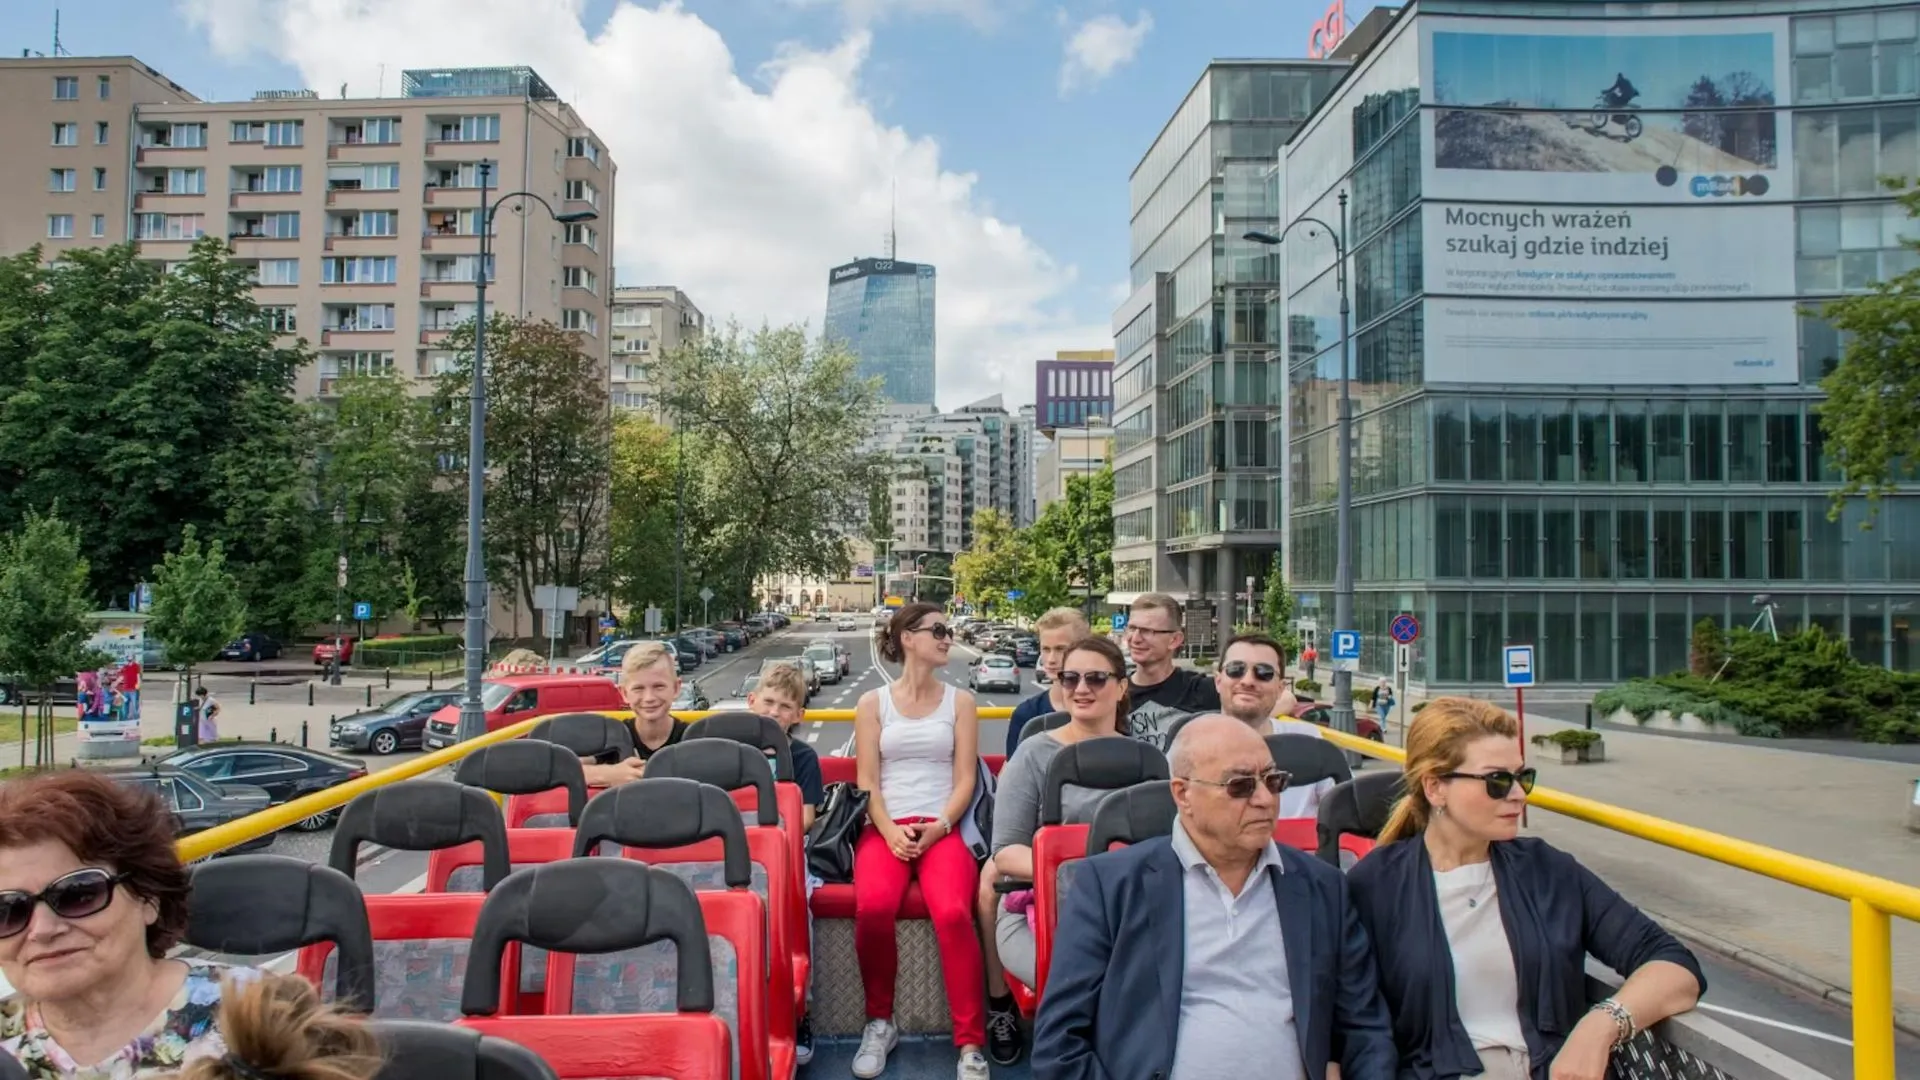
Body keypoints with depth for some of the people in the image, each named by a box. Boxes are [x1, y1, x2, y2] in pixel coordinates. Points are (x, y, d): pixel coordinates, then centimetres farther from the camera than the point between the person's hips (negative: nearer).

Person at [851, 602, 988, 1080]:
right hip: (885, 827, 0)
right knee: (873, 907, -32)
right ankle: (880, 1022, -7)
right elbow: (867, 782, 5)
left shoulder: (959, 701, 12)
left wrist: (938, 827, -11)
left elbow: (964, 780, 5)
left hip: (943, 827, 0)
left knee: (953, 912, -31)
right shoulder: (873, 703, 11)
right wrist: (890, 831, -12)